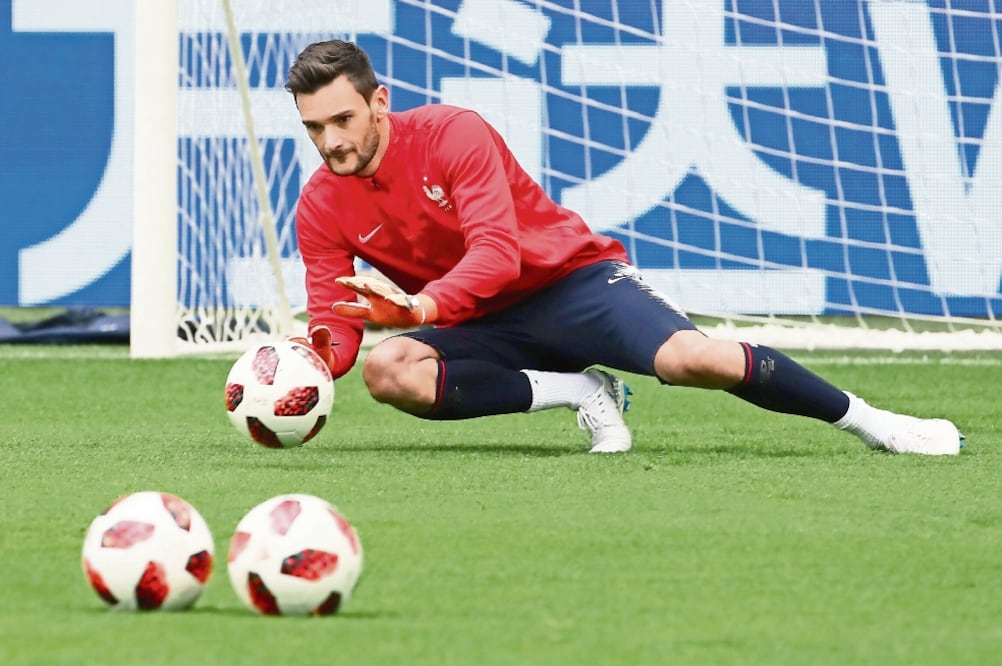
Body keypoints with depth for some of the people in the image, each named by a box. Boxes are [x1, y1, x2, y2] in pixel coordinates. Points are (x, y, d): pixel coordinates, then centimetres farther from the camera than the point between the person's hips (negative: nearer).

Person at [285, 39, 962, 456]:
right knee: (386, 369, -28)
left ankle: (866, 419, -10)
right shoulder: (321, 209, -4)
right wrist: (320, 355, -31)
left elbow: (497, 252, -27)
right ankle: (580, 392, -12)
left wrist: (423, 305, -46)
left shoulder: (453, 133, -17)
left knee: (689, 358, -32)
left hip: (572, 278, -4)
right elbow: (339, 327, -5)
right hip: (486, 327, 4)